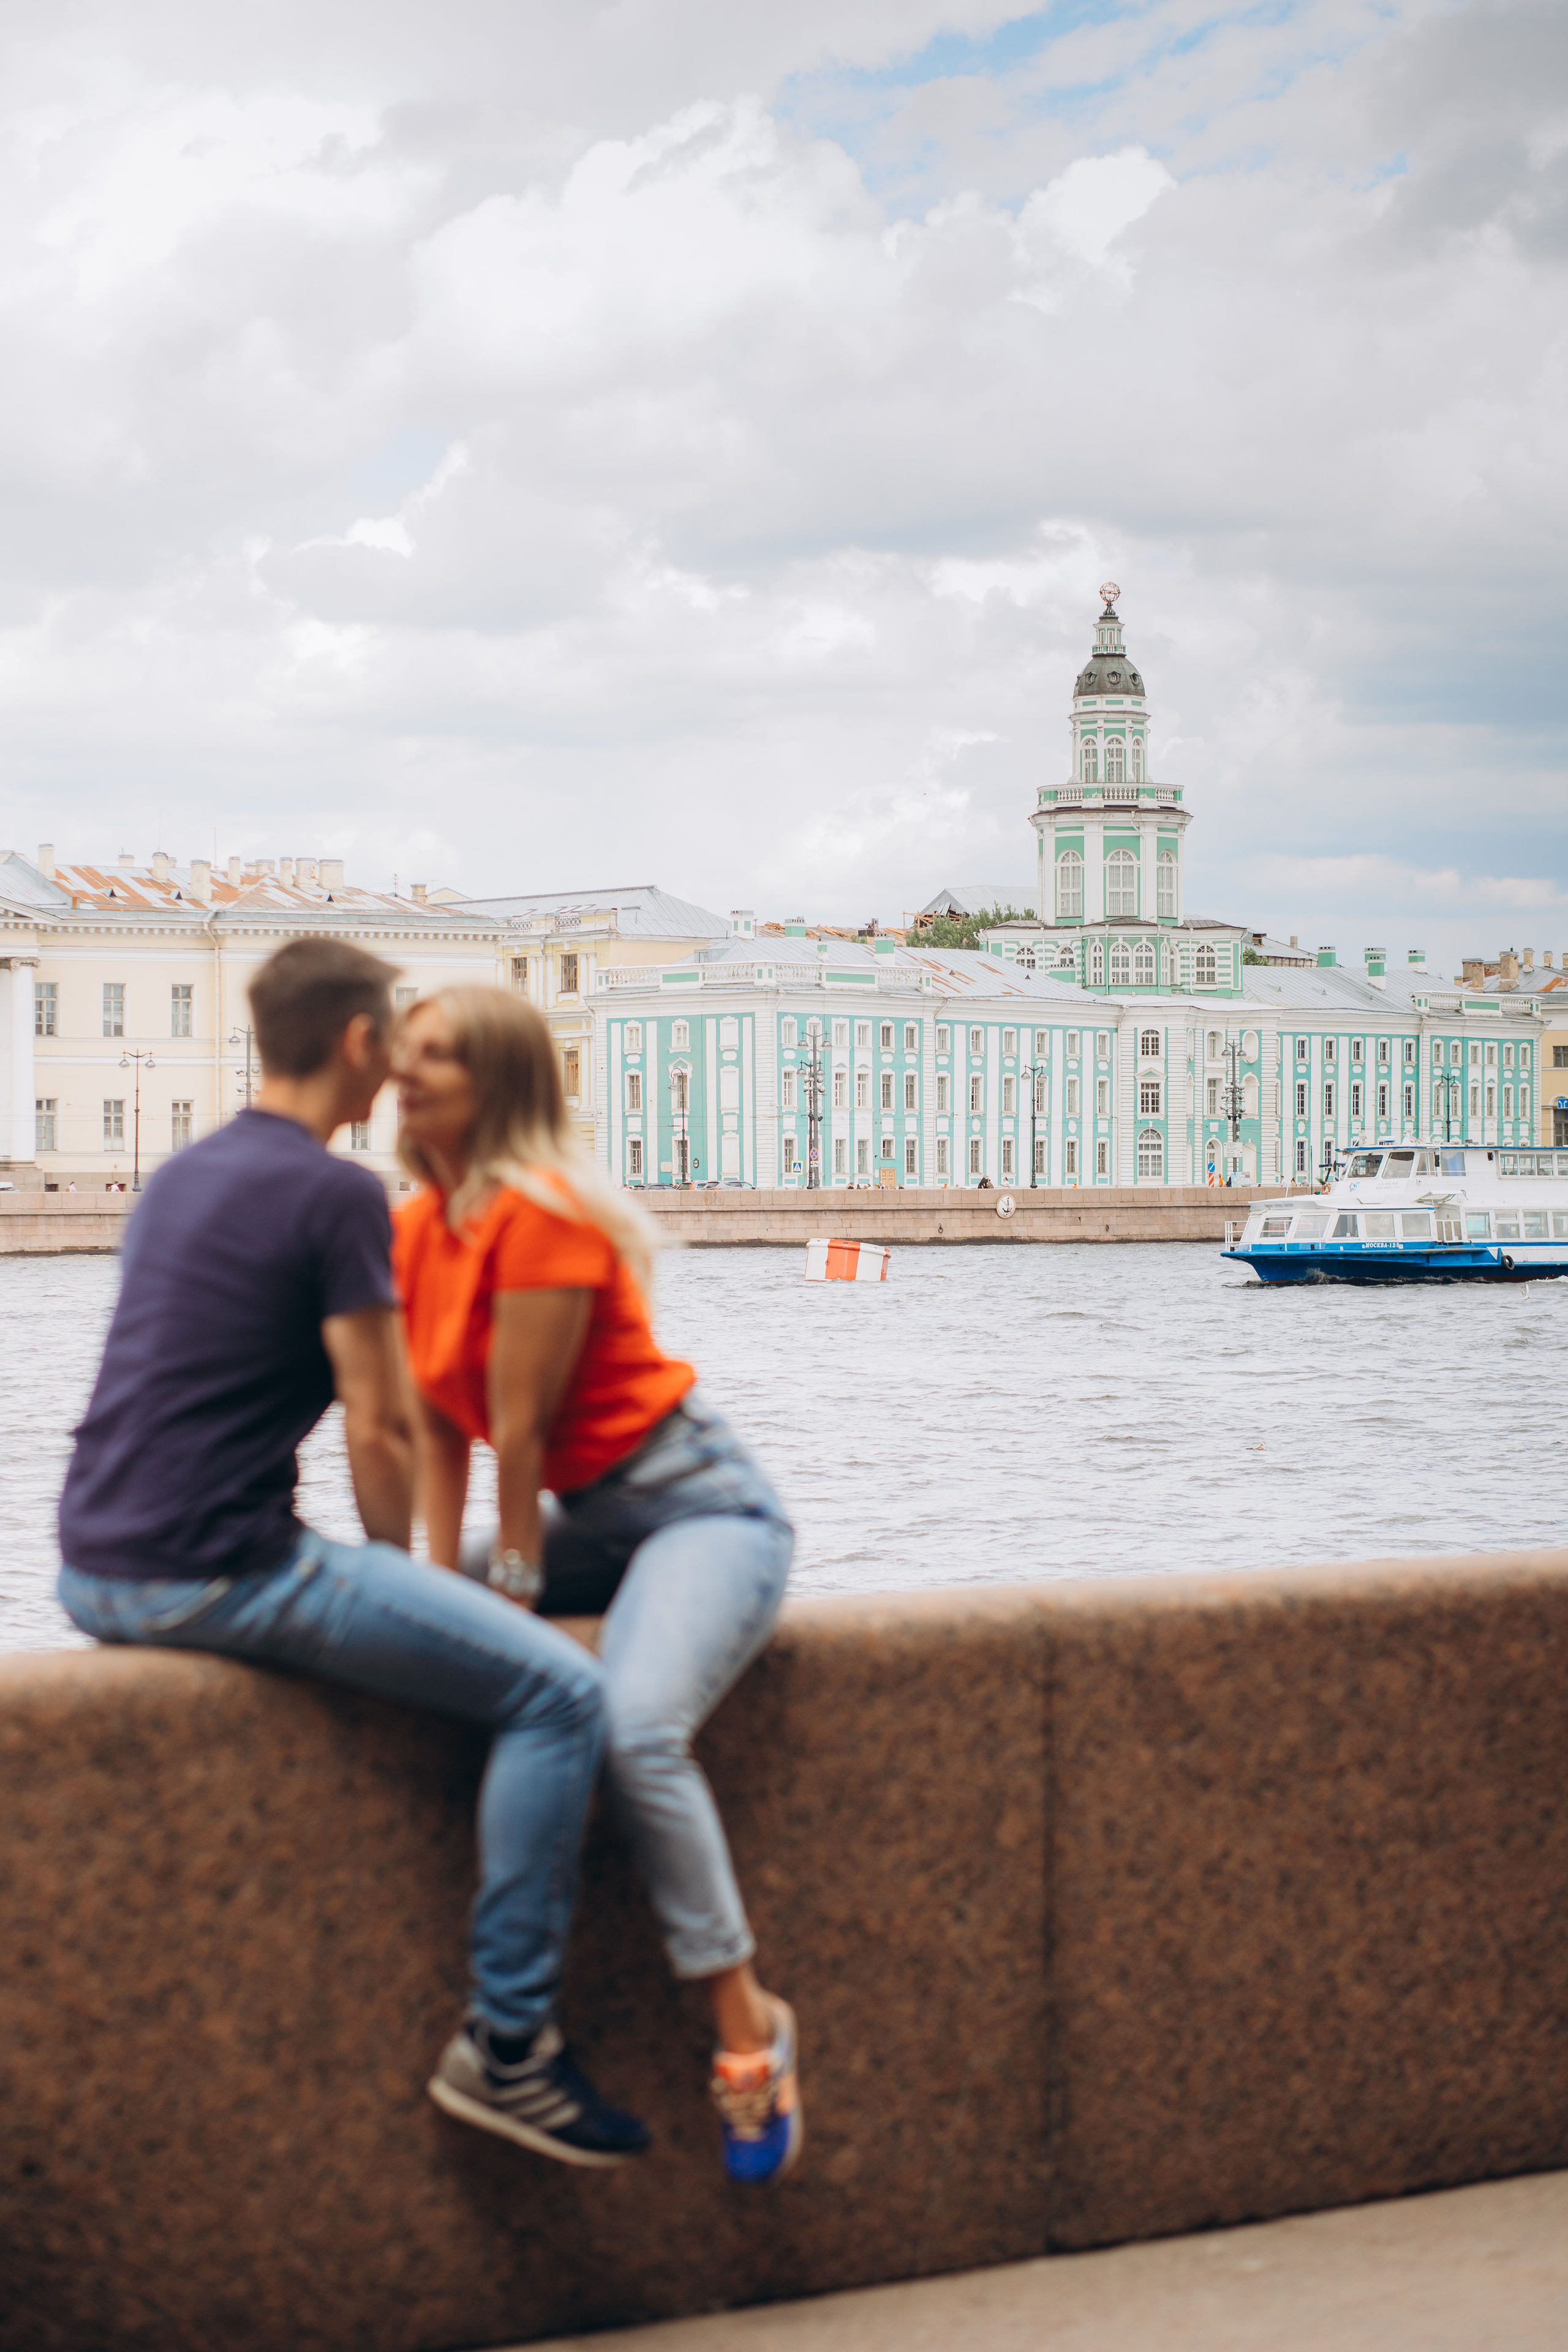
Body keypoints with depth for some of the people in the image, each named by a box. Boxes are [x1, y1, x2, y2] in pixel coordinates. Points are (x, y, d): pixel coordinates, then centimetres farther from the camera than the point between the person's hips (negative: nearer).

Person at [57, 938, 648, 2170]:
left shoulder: (182, 1176, 17)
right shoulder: (336, 1193, -10)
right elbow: (382, 1432, -11)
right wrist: (395, 1567, 10)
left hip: (94, 1569, 10)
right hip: (211, 1571, -10)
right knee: (561, 1692, -8)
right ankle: (507, 2041, -4)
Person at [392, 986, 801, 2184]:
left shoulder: (540, 1213, -20)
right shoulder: (416, 1228, 5)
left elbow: (520, 1422, -18)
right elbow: (440, 1421, 5)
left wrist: (512, 1589, -13)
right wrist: (443, 1581, -4)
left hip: (700, 1504, -9)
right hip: (595, 1519, 9)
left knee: (634, 1726, -31)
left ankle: (749, 2019, -17)